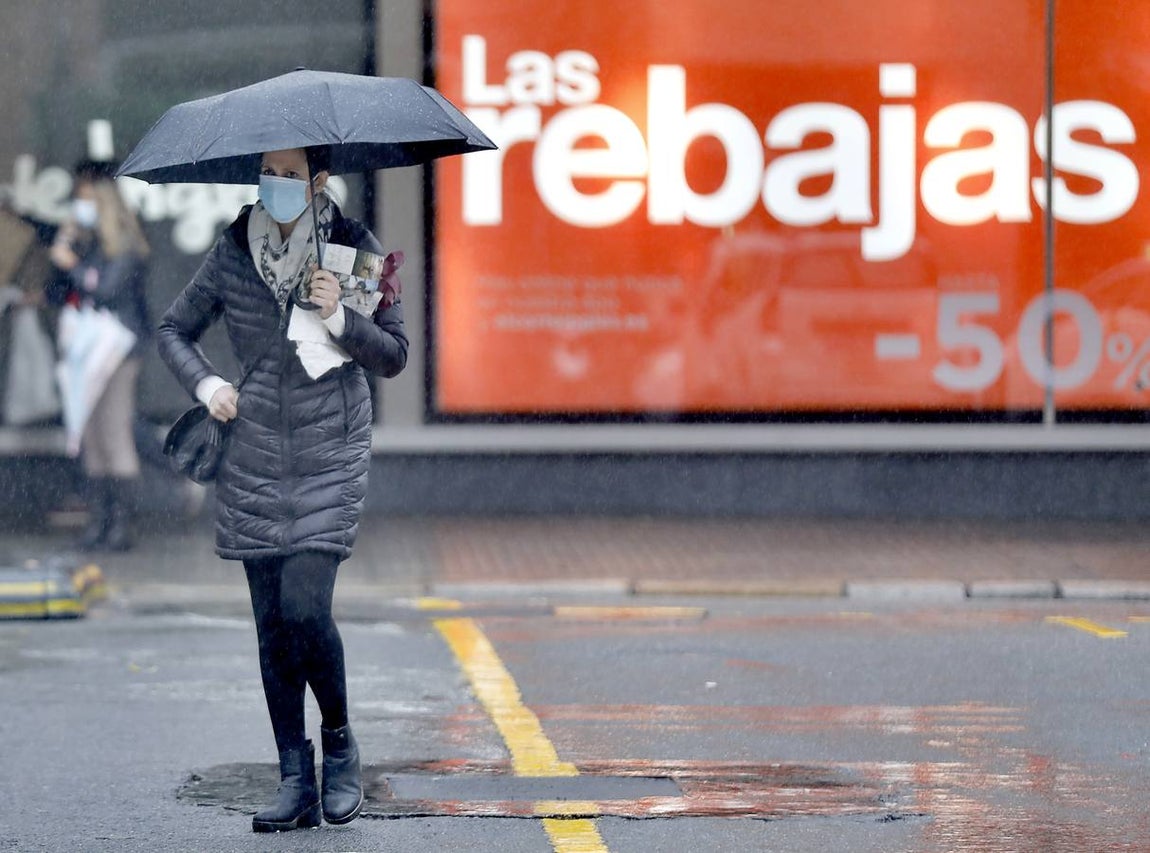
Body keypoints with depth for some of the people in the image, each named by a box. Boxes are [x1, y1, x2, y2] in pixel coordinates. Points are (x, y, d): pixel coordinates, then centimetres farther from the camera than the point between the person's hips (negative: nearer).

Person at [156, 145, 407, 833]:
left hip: (331, 458, -3)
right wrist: (206, 383, -2)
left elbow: (395, 356, 0)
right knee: (272, 622, 2)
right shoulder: (234, 253, 3)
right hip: (256, 458, 3)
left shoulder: (354, 249, -3)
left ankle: (340, 745, 9)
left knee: (304, 606, -15)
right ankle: (297, 783, 8)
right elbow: (175, 329, 15)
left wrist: (341, 318, -16)